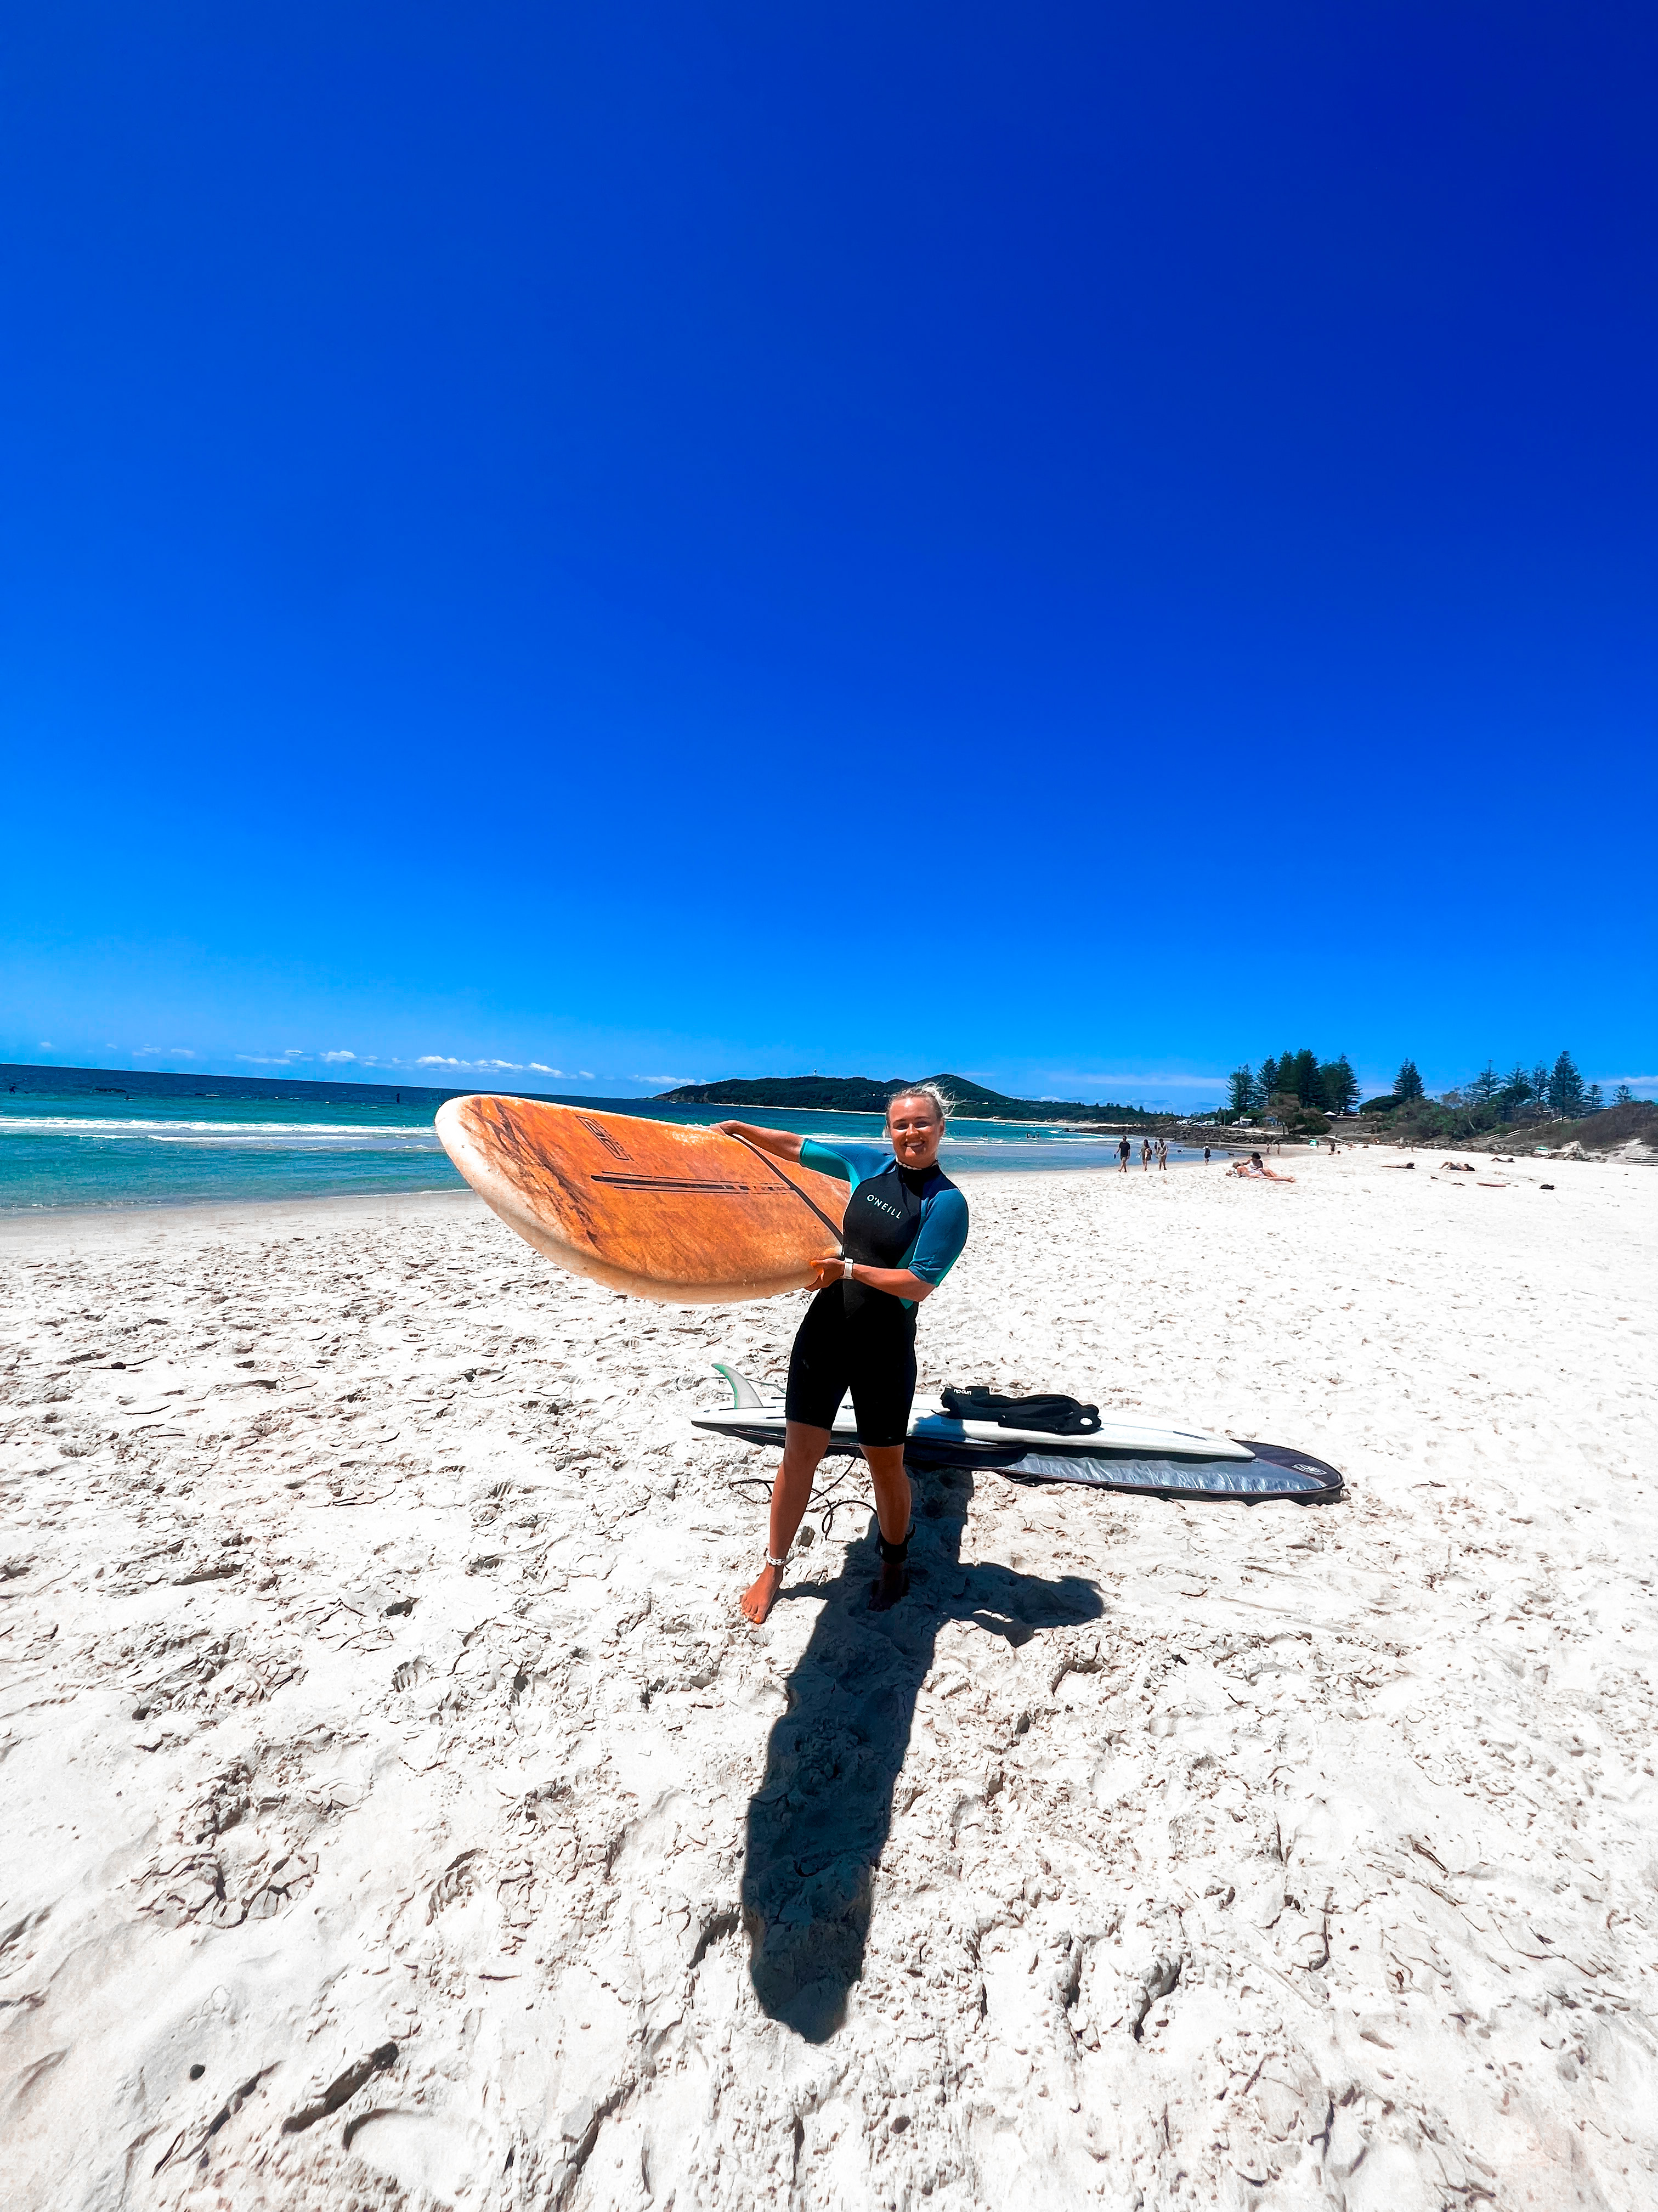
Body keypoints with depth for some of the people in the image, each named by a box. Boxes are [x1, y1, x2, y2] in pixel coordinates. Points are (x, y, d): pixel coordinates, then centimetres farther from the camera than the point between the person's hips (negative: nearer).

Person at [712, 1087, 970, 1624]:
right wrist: (735, 1129, 11)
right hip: (825, 1328, 4)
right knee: (799, 1454, 9)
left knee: (885, 1464, 12)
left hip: (885, 1347, -3)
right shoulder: (869, 1164, 2)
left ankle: (894, 1563, 40)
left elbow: (919, 1285, -18)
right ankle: (773, 1568, 29)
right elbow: (797, 1147, 12)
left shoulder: (947, 1202, -13)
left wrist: (848, 1268, -19)